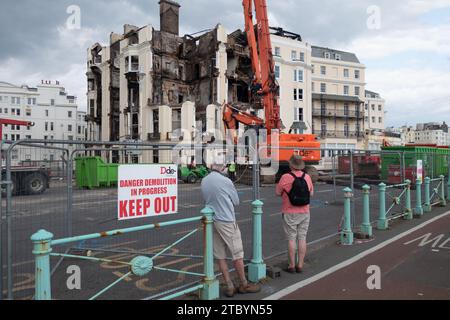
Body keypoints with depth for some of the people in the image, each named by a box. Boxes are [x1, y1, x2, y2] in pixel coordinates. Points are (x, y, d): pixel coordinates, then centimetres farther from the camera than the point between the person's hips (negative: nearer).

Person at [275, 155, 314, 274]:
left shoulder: (285, 177, -15)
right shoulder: (307, 177, -1)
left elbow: (278, 193, -6)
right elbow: (311, 193, 10)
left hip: (290, 213, -4)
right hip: (304, 212, 4)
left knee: (291, 239, 4)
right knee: (302, 238, 9)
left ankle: (292, 266, 10)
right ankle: (300, 265, 16)